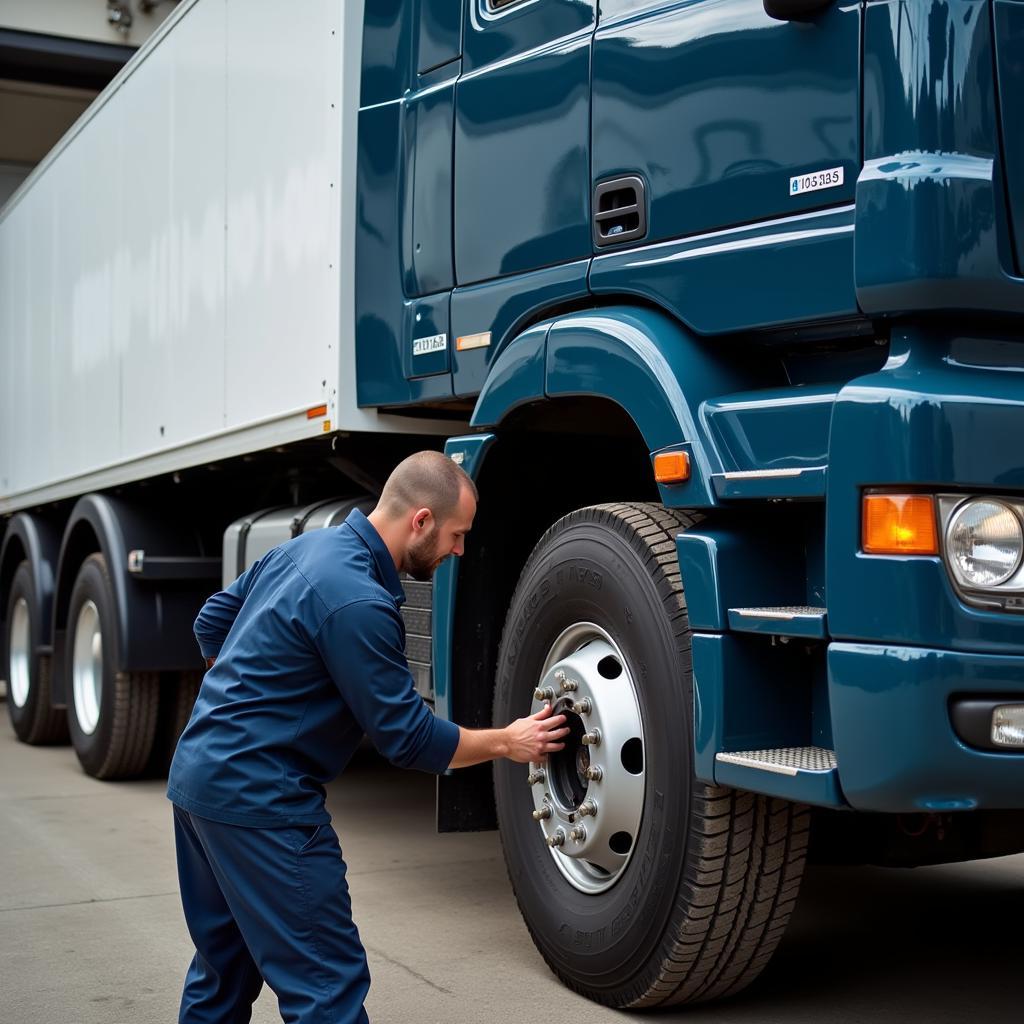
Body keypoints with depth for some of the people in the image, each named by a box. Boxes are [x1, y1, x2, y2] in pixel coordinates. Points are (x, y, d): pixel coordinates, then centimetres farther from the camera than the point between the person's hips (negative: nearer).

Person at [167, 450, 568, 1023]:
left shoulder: (309, 546, 8)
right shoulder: (358, 602, -21)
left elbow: (212, 623, 21)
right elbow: (407, 737, -15)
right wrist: (506, 743, -3)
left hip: (196, 775, 10)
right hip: (259, 800, -10)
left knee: (223, 976, 22)